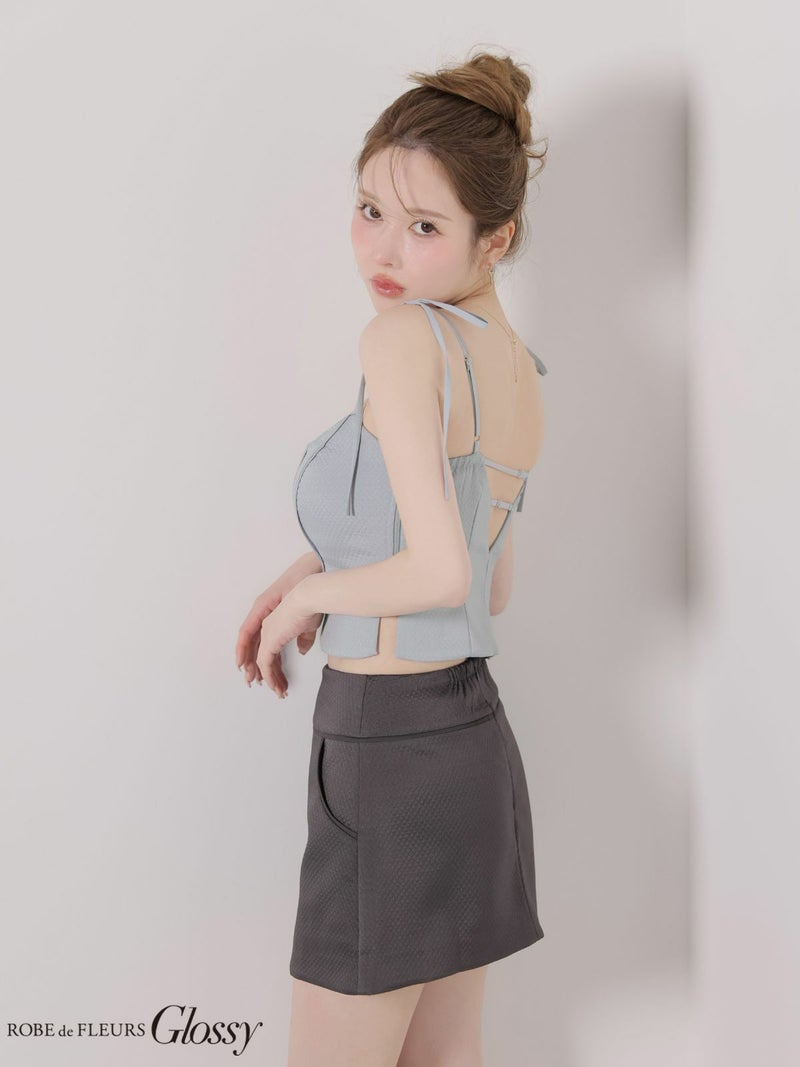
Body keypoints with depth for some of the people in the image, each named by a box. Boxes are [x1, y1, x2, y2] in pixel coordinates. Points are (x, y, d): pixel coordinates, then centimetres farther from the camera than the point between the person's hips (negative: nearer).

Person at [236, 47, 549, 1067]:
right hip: (472, 739, 9)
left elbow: (441, 573, -25)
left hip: (389, 753, -9)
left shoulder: (404, 337, -16)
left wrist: (310, 592, -7)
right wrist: (320, 575, 9)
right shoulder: (518, 370, 9)